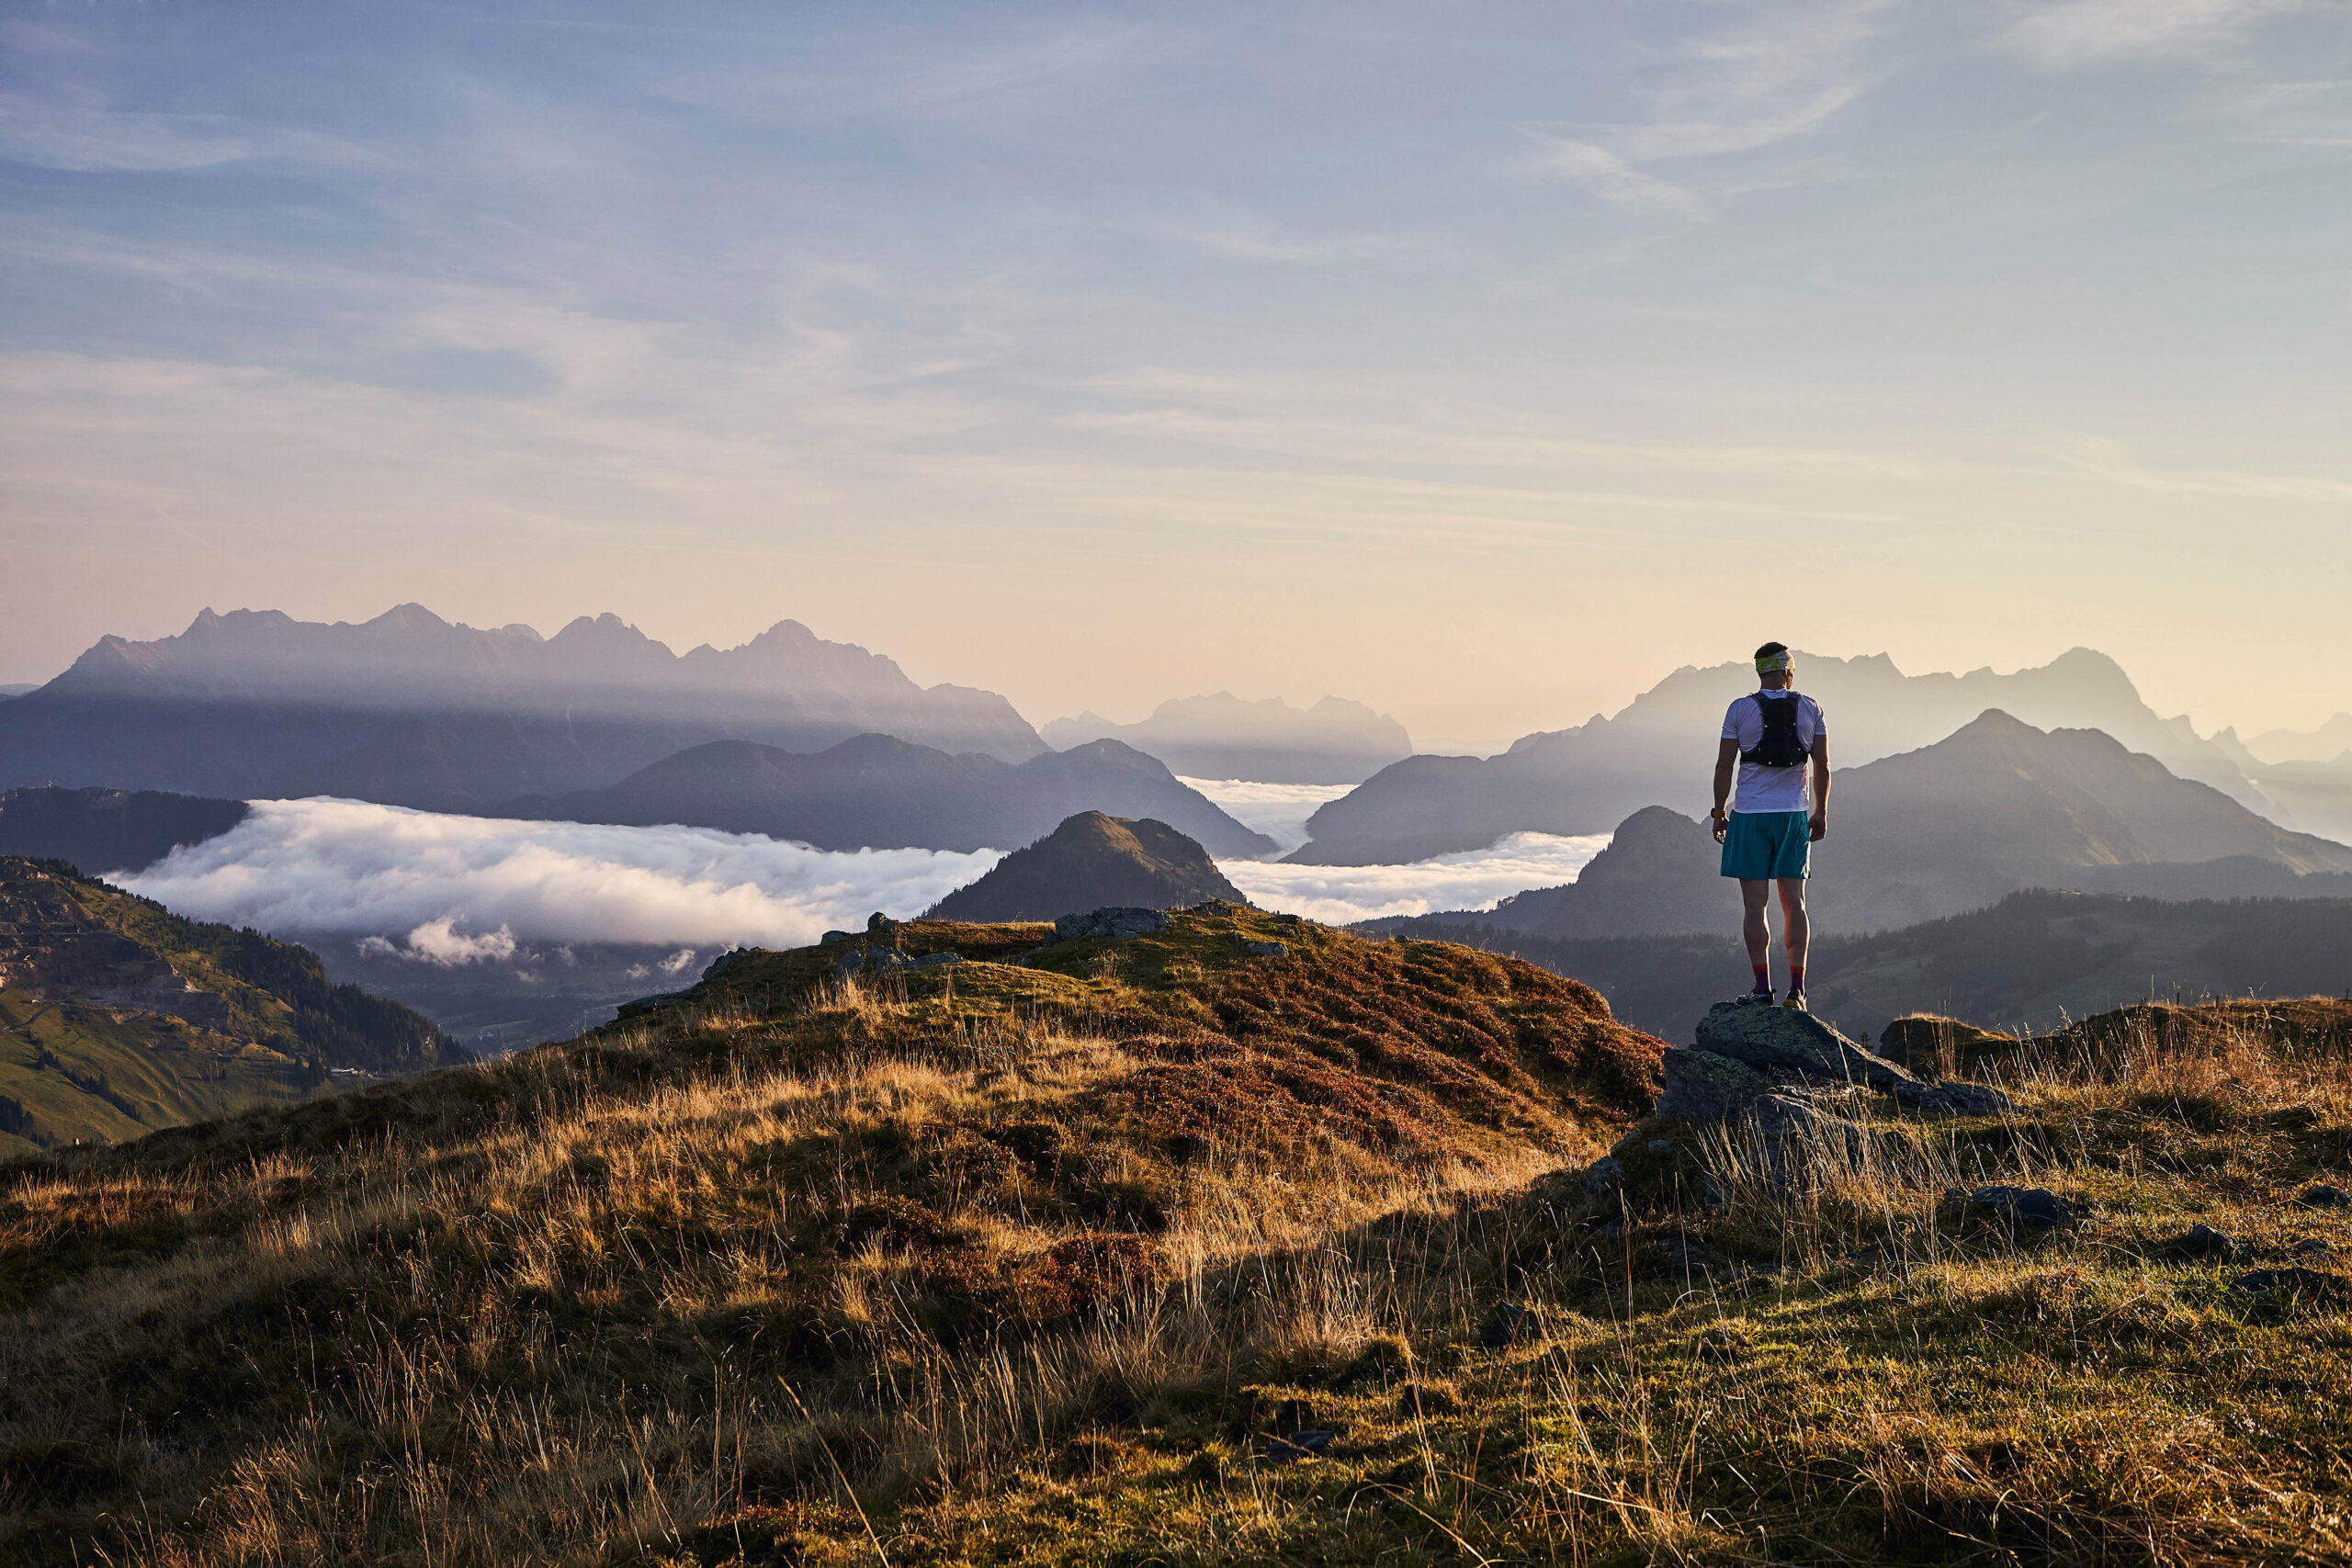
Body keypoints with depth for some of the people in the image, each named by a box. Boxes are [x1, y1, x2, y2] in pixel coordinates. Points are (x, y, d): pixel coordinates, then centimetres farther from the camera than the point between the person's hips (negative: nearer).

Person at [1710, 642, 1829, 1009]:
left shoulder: (1740, 710, -4)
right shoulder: (1810, 709, 2)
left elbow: (1724, 765, -4)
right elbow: (1822, 766, 4)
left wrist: (1719, 813, 5)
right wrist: (1820, 813, 15)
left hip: (1750, 816, -2)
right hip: (1794, 814, 2)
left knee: (1755, 905, 0)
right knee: (1794, 904, 8)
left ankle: (1763, 987, -4)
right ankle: (1796, 989, 5)